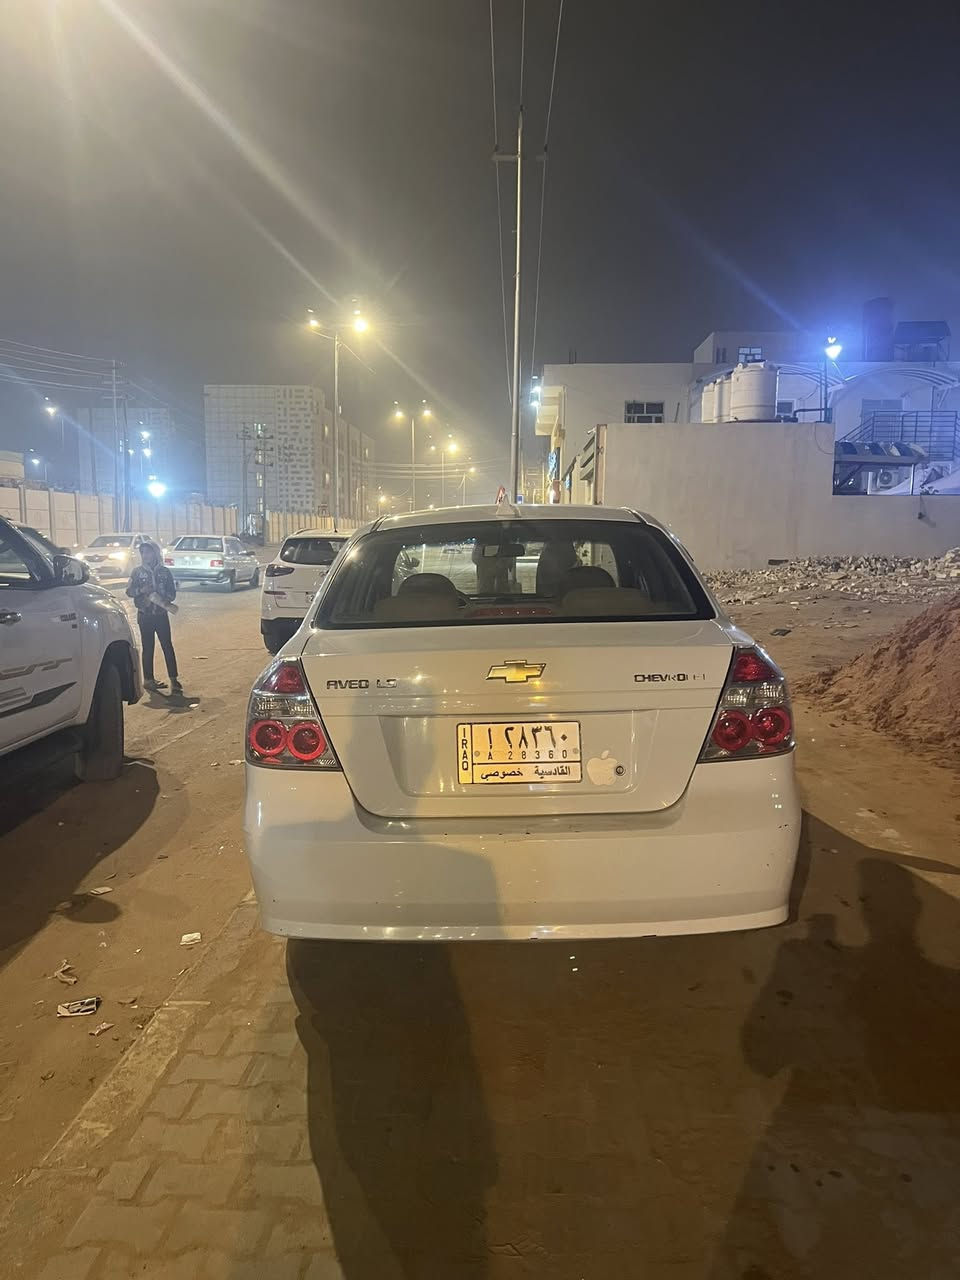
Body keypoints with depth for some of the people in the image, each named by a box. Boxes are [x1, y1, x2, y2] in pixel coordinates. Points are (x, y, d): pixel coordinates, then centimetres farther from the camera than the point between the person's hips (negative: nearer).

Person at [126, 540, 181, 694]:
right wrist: (141, 590, -16)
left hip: (161, 614, 0)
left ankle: (174, 679, -5)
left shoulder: (164, 572, 5)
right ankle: (148, 679, 12)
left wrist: (165, 599, -16)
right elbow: (129, 591, 3)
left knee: (167, 646, -5)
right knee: (148, 648, 4)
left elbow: (172, 592, 5)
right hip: (145, 615, 0)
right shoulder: (137, 571, 5)